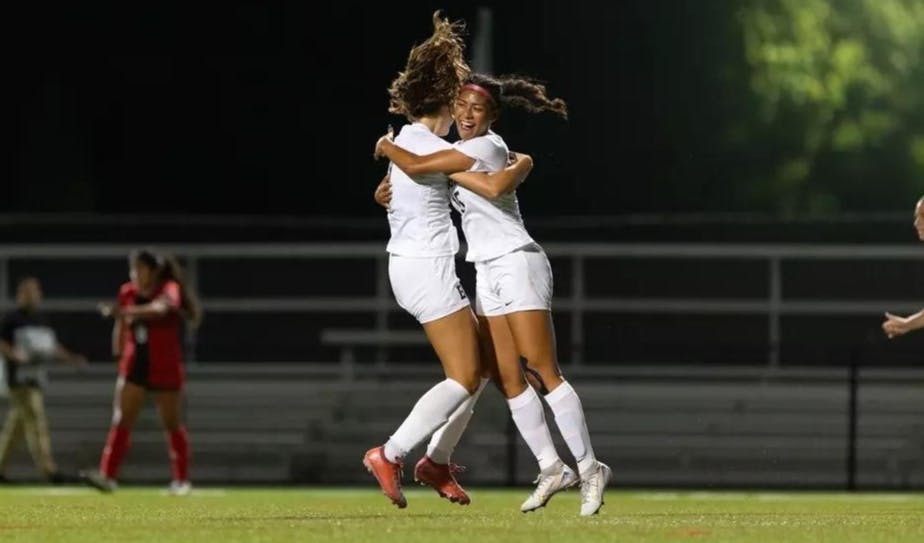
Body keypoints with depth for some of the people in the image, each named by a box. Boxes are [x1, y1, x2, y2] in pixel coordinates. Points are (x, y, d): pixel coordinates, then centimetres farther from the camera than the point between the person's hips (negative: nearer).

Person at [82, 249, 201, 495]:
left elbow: (159, 308, -36)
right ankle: (107, 476, -17)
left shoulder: (169, 289, -13)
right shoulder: (127, 293, 2)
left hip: (165, 369, -4)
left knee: (172, 424, 7)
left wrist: (123, 312, -47)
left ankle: (181, 480, 21)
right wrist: (118, 354, 16)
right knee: (121, 421, -10)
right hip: (134, 366, 4)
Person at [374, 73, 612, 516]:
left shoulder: (487, 147, -14)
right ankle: (551, 468, 5)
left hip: (517, 264, -9)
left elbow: (417, 166, -20)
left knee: (544, 369, -12)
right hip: (487, 275, 9)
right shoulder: (458, 150, 14)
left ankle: (589, 468, -10)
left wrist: (387, 147, -1)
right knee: (508, 379, 2)